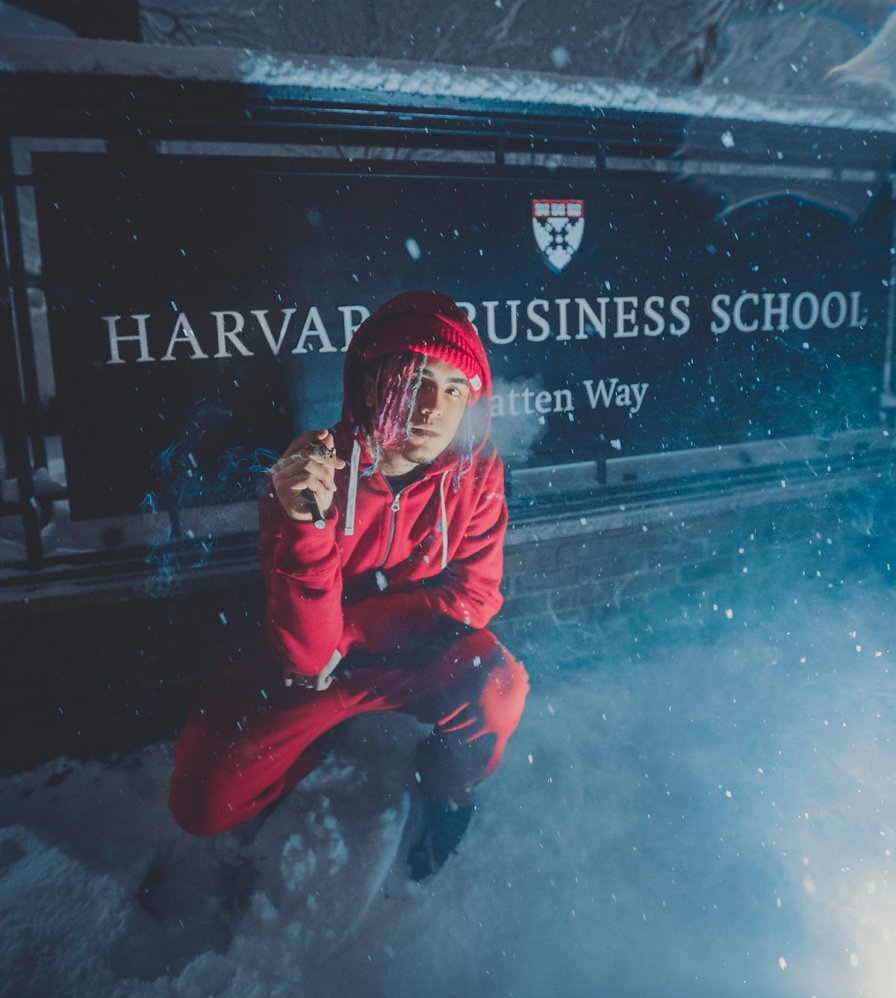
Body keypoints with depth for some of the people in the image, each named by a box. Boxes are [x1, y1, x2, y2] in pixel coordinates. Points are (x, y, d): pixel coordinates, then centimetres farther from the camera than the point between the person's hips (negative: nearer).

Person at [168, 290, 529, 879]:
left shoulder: (476, 470, -18)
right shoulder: (307, 475, -25)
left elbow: (473, 598, -14)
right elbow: (306, 650, -28)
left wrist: (347, 632, -22)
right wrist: (308, 523, -44)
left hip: (422, 655, 1)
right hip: (312, 670, 0)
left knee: (500, 688, -30)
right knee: (202, 802, -12)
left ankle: (446, 791, 4)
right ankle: (333, 742, 18)